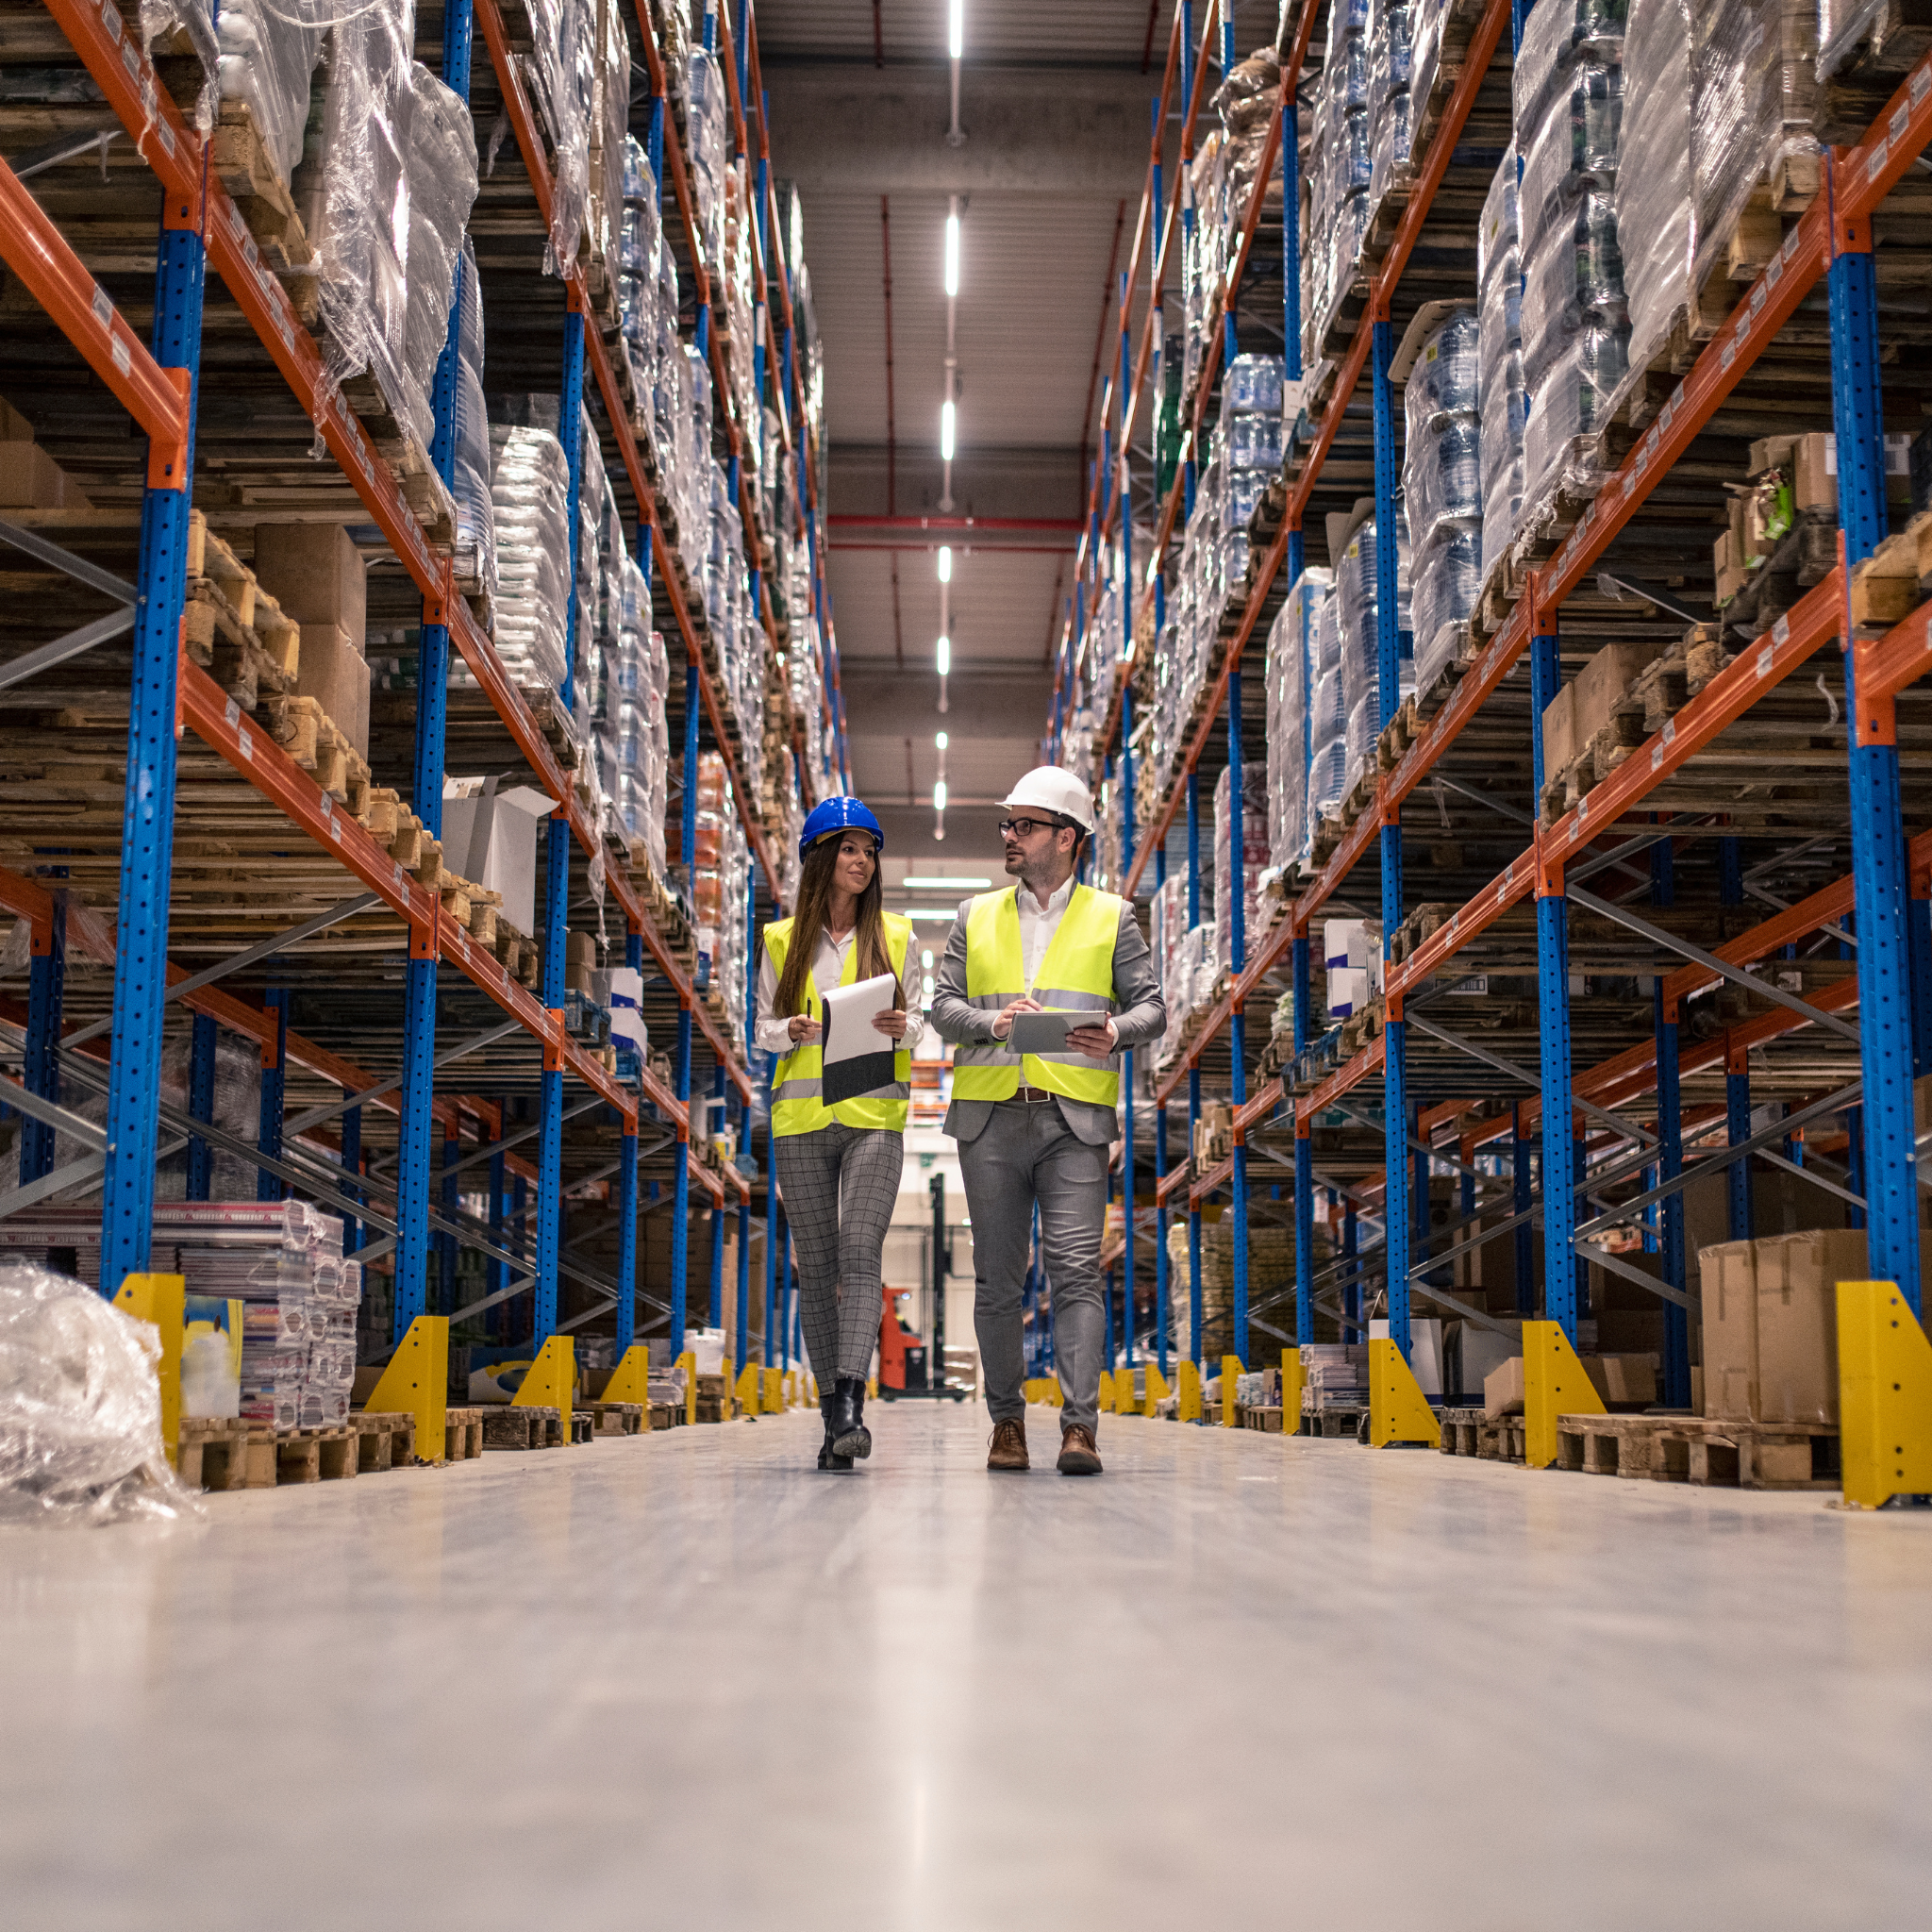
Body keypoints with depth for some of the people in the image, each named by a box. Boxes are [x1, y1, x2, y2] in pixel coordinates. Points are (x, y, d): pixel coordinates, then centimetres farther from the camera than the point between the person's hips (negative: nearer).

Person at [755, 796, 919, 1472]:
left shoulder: (895, 935, 7)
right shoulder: (782, 940, 9)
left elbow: (918, 1021, 11)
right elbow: (763, 1030, 11)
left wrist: (903, 1028, -11)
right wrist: (792, 1031, -10)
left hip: (874, 1116, -1)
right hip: (801, 1117, 2)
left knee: (859, 1253, -17)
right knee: (816, 1266, 4)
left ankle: (850, 1403, -24)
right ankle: (833, 1414, 11)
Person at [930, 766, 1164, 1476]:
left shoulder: (1111, 917, 11)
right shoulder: (975, 916, 17)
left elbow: (1151, 1005, 7)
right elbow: (943, 1004, 10)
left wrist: (1116, 1032, -15)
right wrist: (991, 1022, -10)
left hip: (1075, 1121, -2)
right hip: (989, 1118, 2)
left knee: (1076, 1270, -12)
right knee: (997, 1277, 5)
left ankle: (1079, 1426, -13)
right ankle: (1006, 1420, 15)